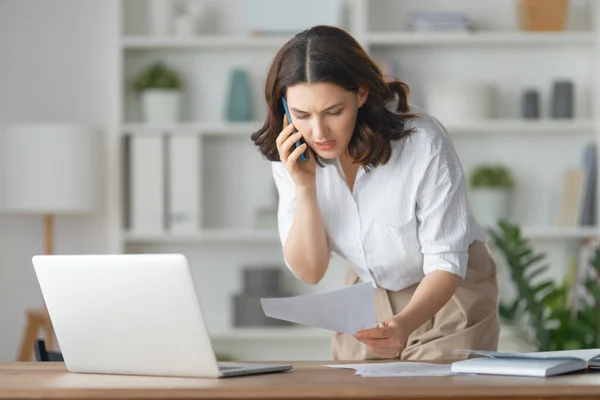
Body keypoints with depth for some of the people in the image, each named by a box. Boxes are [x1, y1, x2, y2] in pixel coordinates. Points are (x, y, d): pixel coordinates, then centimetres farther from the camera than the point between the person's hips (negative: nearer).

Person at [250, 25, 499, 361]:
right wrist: (304, 187, -27)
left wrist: (404, 324, -42)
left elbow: (446, 264, -23)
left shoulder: (423, 143, -28)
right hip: (368, 297, 3)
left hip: (449, 293, -3)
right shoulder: (293, 156, -15)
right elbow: (309, 272, -13)